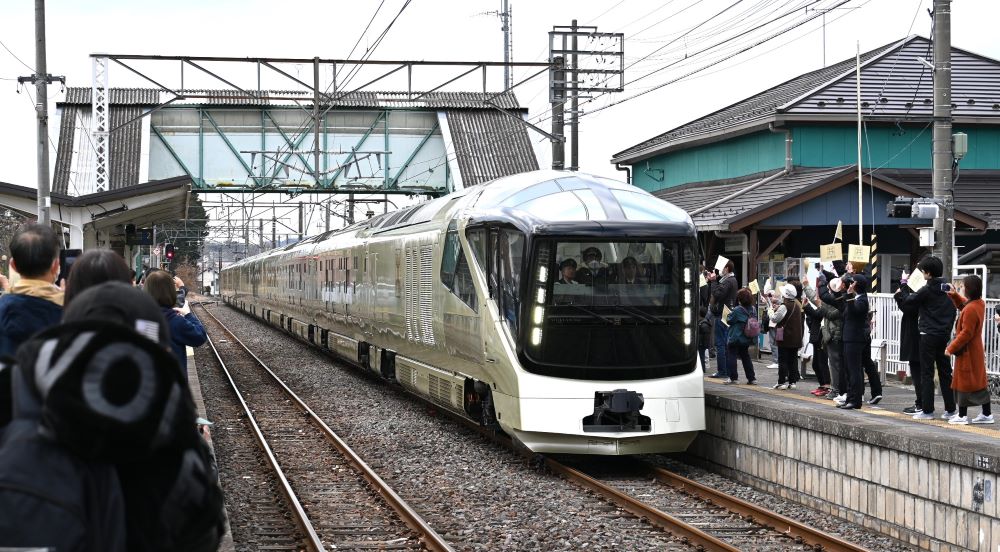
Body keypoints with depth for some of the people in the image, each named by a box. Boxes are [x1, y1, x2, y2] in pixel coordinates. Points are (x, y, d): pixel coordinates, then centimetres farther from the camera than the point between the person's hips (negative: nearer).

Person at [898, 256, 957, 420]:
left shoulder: (927, 290, -15)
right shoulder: (947, 289, 5)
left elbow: (908, 300, -4)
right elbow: (953, 310, 11)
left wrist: (903, 288, 12)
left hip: (929, 335, -7)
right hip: (945, 335, 7)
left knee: (927, 373, -2)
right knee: (945, 372, 11)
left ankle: (927, 410, -2)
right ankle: (950, 409, 12)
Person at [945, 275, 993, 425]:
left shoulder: (970, 309, -26)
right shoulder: (980, 303, 4)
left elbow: (966, 333, -25)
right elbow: (963, 305, 26)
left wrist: (951, 348, -17)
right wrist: (954, 295, 10)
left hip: (967, 352, -9)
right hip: (977, 350, 9)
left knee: (963, 383, 1)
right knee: (979, 383, 15)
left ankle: (962, 416, 7)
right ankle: (987, 414, 20)